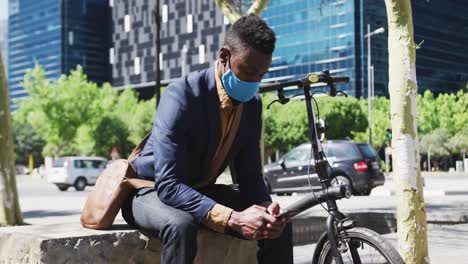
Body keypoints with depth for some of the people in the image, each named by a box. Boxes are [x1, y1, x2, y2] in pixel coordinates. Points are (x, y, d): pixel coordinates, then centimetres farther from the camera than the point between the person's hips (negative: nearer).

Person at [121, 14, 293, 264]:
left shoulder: (252, 105, -7)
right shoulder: (182, 96, -29)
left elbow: (250, 175, -2)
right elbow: (168, 185, -35)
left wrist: (265, 206, -26)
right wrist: (233, 218, -45)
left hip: (200, 192, 6)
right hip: (152, 190, -6)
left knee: (280, 225, -11)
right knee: (181, 226, -40)